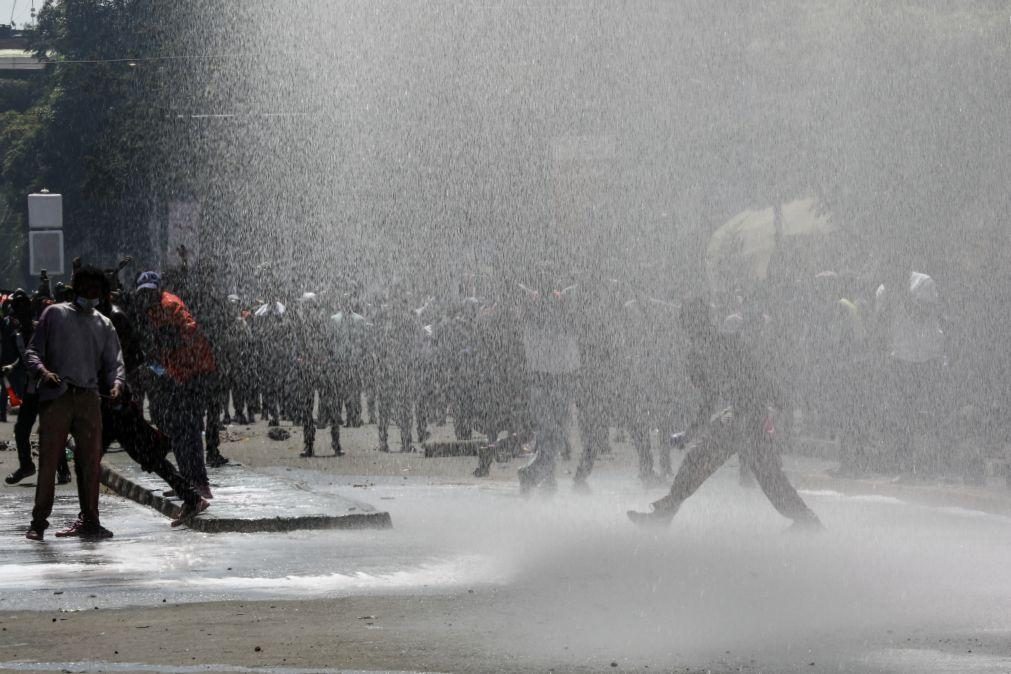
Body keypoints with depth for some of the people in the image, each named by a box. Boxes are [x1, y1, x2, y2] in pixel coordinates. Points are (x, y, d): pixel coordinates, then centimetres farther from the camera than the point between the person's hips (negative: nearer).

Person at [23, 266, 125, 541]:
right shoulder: (55, 314, 10)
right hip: (56, 396, -3)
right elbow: (32, 351, 6)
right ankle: (39, 522, -3)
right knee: (49, 458, -7)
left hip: (89, 397, 3)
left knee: (91, 461, 0)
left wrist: (116, 383, -9)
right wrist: (42, 371, -15)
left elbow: (114, 362, 14)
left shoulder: (104, 325, 19)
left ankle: (89, 521, 7)